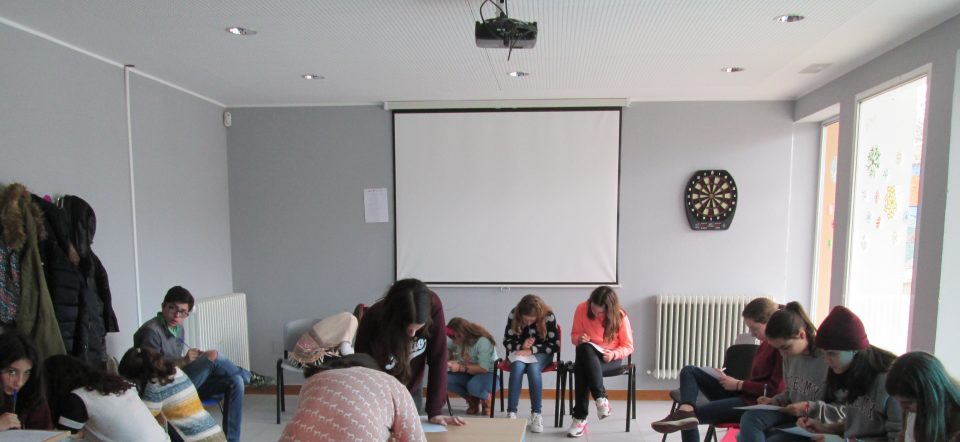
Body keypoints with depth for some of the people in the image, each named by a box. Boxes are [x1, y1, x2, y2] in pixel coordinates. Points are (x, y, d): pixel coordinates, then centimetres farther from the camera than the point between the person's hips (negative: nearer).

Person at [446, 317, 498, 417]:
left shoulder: (483, 342, -25)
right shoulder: (458, 340, -7)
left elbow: (484, 368, -28)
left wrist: (460, 367, -33)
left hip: (488, 374, -6)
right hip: (469, 375, 6)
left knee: (473, 386, -40)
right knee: (444, 378, -20)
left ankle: (486, 400, -2)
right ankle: (472, 400, 2)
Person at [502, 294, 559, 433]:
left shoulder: (548, 316, -19)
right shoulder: (513, 315, -15)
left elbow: (555, 344, -15)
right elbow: (507, 341, -6)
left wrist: (531, 350, -24)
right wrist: (521, 346, -27)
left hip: (540, 353, -1)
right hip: (519, 351, 1)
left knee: (533, 369, -34)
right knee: (518, 367, -32)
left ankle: (537, 414, -26)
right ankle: (511, 413, -30)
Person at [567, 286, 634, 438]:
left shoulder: (620, 317, -12)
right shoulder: (582, 309, -8)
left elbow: (628, 346, -3)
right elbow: (574, 335, 5)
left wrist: (614, 354, -23)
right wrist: (579, 338, -19)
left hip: (611, 357, -2)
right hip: (588, 355, 3)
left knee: (581, 368, -34)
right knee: (584, 349, -37)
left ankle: (580, 418, -26)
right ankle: (601, 398, -31)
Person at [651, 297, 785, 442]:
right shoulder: (766, 342, 14)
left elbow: (775, 390, -21)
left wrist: (739, 384, -13)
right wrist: (736, 383, -3)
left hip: (757, 403, -10)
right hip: (744, 394, 10)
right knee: (689, 371, -4)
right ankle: (685, 411, -28)